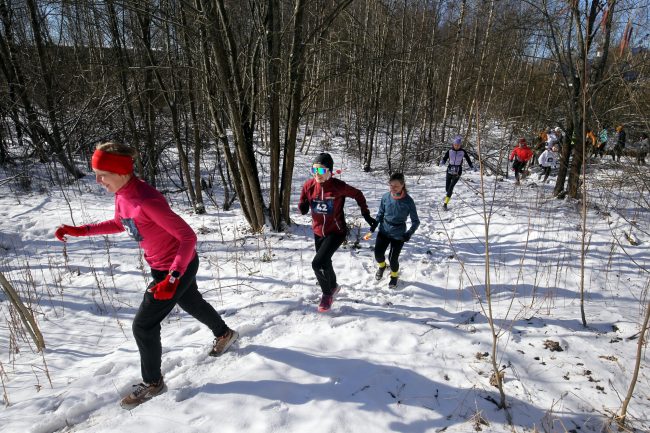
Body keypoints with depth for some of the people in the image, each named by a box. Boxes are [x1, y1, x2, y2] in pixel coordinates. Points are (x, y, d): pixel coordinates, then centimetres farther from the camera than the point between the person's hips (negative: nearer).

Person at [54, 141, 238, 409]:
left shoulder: (147, 201, -33)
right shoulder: (122, 194, -5)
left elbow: (189, 237, -31)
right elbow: (120, 224, 16)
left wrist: (172, 278, -37)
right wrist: (80, 231, 8)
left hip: (179, 267, -9)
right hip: (161, 266, 9)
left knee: (143, 325, 1)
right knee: (191, 304, 28)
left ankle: (152, 383, 26)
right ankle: (225, 334, 53)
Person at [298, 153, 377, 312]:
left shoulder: (338, 186, -22)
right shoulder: (308, 185, -12)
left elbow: (358, 195, -4)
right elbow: (302, 208, 1)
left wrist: (366, 215, -4)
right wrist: (303, 207, -23)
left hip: (336, 232, -5)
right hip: (318, 232, 5)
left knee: (318, 263, -19)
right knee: (325, 263, 23)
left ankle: (327, 294, 10)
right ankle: (333, 286, 54)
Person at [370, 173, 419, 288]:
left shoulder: (408, 201, -16)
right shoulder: (385, 197, -9)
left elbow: (415, 221, -8)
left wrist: (409, 233, -21)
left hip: (399, 234, -2)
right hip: (384, 230, 3)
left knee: (393, 258, -3)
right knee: (378, 254, -4)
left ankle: (394, 275, 32)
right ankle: (382, 266, 34)